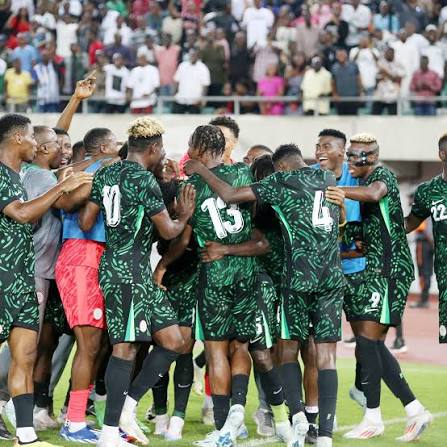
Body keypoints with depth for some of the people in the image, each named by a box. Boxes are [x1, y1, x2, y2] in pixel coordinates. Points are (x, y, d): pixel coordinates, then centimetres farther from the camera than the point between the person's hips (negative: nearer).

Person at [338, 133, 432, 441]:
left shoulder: (382, 175, -9)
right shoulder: (362, 183, 18)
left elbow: (374, 194, -34)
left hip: (389, 269, -9)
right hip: (375, 270, 9)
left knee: (366, 340, -9)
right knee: (374, 345, 9)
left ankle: (373, 418, -1)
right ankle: (415, 411, 13)